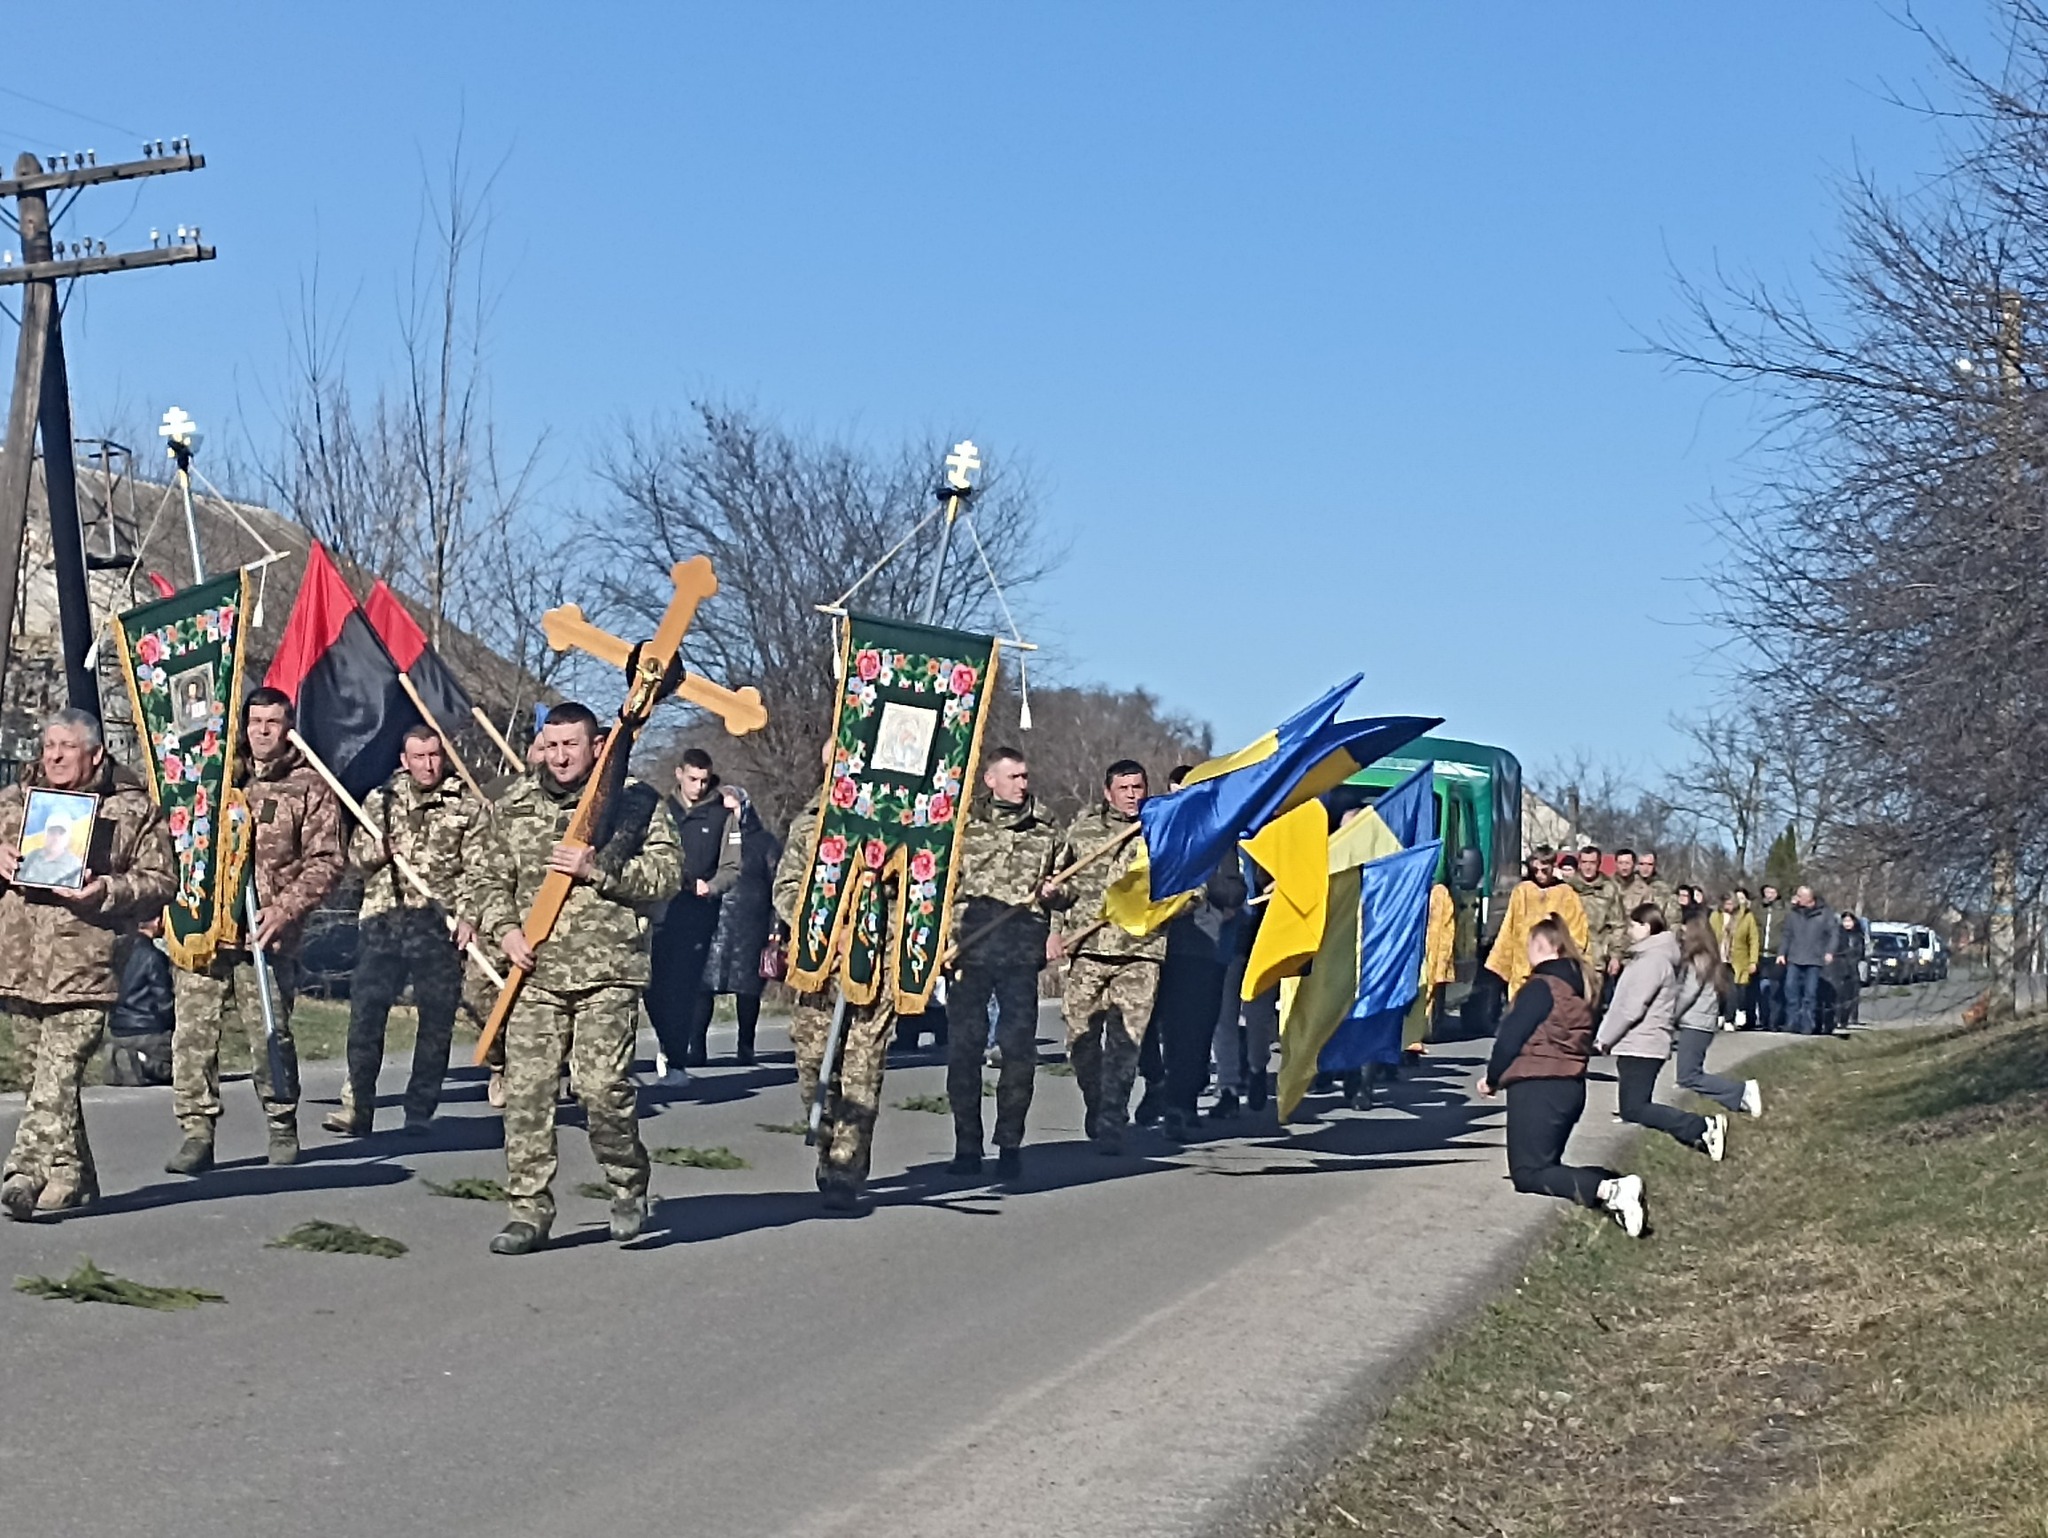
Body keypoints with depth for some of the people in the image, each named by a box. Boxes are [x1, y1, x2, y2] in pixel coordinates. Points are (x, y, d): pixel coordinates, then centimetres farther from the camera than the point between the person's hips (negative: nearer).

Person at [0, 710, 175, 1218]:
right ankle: (70, 1175, 20)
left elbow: (160, 881, 2)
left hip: (85, 963, -5)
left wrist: (108, 891, -15)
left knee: (59, 1074, -14)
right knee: (42, 1073, 9)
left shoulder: (135, 810, 4)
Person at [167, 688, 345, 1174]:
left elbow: (327, 861, 1)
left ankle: (283, 1126, 16)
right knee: (193, 1032, -3)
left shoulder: (310, 787, 7)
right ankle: (195, 1133, 2)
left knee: (270, 1034, -2)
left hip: (266, 934, -3)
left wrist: (286, 909, -11)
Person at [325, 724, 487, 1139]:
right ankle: (356, 1108, 1)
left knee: (436, 1020, 1)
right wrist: (378, 848, -6)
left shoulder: (468, 805, 5)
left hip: (439, 922, -2)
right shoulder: (380, 800, 14)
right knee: (365, 1011, -3)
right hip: (382, 919, 2)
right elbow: (356, 855, 17)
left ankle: (419, 1112, 9)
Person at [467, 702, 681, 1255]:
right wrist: (505, 928, -1)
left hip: (608, 971, -3)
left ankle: (628, 1189, 12)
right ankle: (528, 1211, 6)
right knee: (526, 1091, -2)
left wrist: (600, 869, -12)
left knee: (603, 1086, -12)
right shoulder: (515, 806, 14)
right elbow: (484, 877, 16)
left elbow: (668, 873, -1)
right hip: (536, 971, 3)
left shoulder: (633, 802, 5)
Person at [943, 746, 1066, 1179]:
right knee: (964, 1044, 0)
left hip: (1023, 946, 1)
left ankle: (1010, 1144, 5)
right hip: (969, 943, -1)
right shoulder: (964, 823, 7)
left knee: (1018, 1045, -3)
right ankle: (967, 1145, 8)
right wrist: (947, 936, -3)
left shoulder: (1045, 828, 13)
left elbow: (1065, 887, 24)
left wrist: (1054, 894, 1)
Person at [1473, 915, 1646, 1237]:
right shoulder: (1579, 984, 13)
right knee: (1545, 1165, 17)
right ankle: (1613, 1185, -9)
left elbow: (1511, 1038, -13)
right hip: (1572, 1086, 9)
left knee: (1528, 1174, -7)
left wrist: (1492, 1078, 3)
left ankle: (1607, 1190, -31)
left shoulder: (1540, 987, -13)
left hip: (1537, 1088, -9)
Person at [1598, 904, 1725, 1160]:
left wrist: (1605, 1038, -11)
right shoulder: (1647, 956, 17)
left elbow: (1631, 1008, -19)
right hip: (1639, 1045, 10)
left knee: (1634, 1109, -14)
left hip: (1641, 1046, -10)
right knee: (1636, 1108, 9)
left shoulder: (1653, 960, -14)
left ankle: (1703, 1128, -19)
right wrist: (1607, 1035, 14)